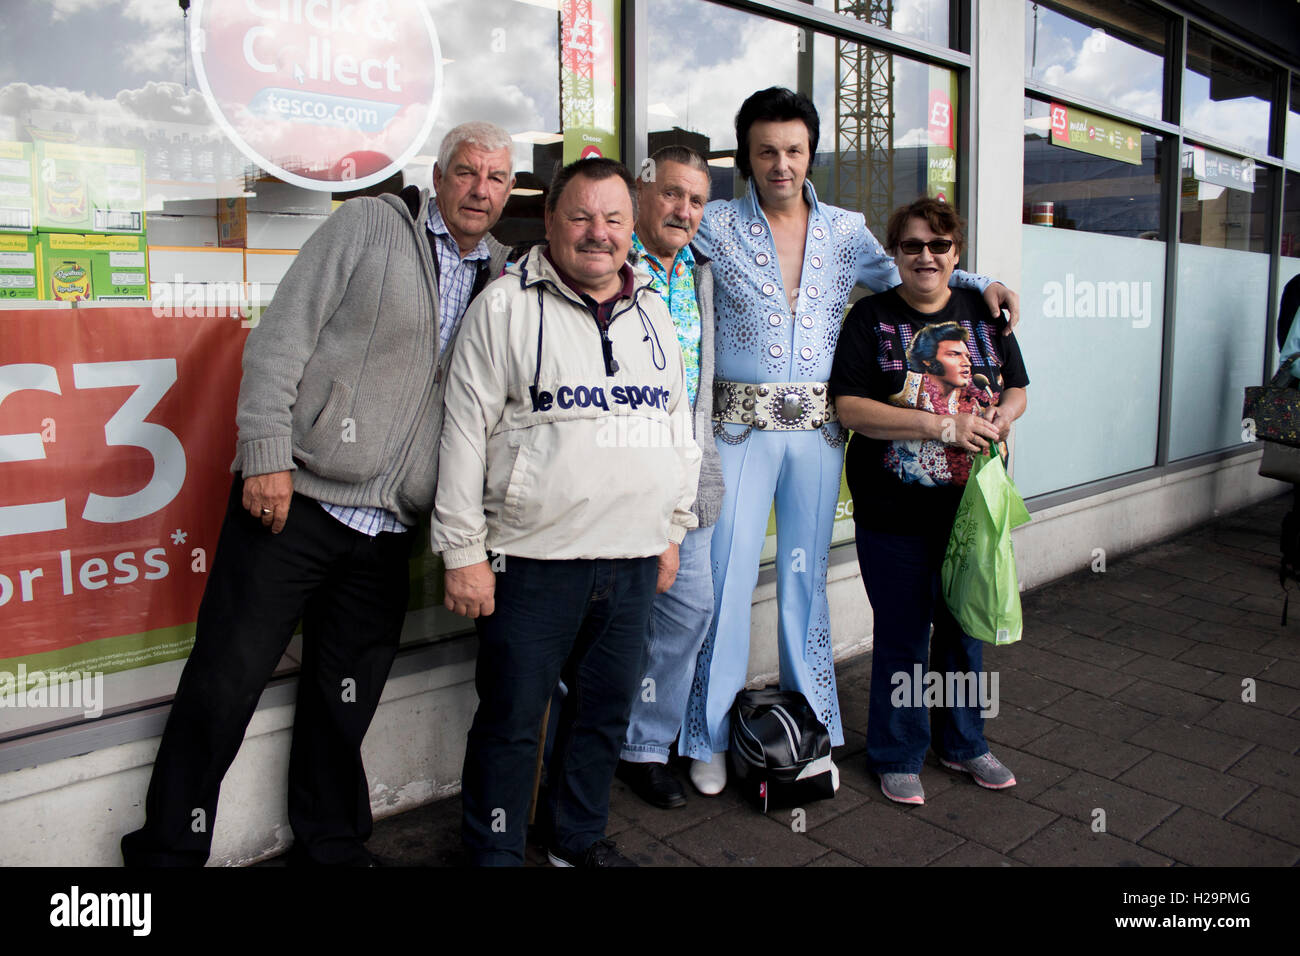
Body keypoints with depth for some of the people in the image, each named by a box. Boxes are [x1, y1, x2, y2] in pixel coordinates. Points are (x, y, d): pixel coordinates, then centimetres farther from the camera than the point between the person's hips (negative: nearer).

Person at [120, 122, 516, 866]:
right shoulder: (369, 226, 1)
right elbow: (282, 337, -5)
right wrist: (267, 455, -13)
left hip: (386, 529, 4)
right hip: (292, 499, -3)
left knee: (344, 704, 13)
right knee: (227, 682, 2)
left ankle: (332, 845, 31)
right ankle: (169, 849, 20)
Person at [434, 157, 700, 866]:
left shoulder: (653, 313, 13)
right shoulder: (506, 306, -3)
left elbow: (677, 425, 19)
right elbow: (464, 432, -6)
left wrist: (672, 530, 16)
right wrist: (463, 551, -9)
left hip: (633, 562, 5)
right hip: (532, 560, -5)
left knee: (606, 709, 16)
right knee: (511, 718, 6)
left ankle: (580, 839, 37)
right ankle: (494, 854, 27)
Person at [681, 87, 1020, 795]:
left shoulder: (845, 231, 10)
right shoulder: (717, 226, 1)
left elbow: (905, 277, 22)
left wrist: (981, 284, 11)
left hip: (817, 426, 3)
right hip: (741, 424, -2)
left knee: (806, 576, 10)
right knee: (726, 576, -1)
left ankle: (812, 729, 25)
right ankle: (710, 739, 14)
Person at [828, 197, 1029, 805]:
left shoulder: (984, 312, 9)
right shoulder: (872, 318, -3)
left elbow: (1017, 390, 16)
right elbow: (849, 408, -13)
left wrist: (999, 419, -9)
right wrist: (944, 424, -19)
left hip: (972, 504, 4)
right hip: (895, 511, -4)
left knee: (965, 627, 15)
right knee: (902, 635, 5)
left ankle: (962, 744, 36)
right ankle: (898, 756, 24)